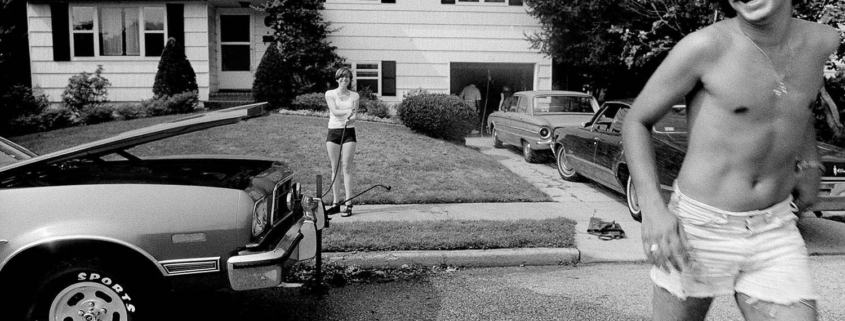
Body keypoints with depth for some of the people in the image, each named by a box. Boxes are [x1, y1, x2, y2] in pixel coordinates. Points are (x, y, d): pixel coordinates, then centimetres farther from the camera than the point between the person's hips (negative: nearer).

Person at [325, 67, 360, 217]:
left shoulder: (354, 96, 7)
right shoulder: (330, 94, 4)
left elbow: (355, 115, -1)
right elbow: (334, 111, -9)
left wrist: (350, 119, -23)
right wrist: (347, 111, -25)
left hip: (349, 132, 0)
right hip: (333, 132, 1)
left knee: (346, 167, -7)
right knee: (334, 168, 5)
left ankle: (348, 204, -8)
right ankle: (335, 202, 13)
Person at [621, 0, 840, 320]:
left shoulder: (822, 41, 1)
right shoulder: (703, 46, -15)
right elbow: (636, 121, -7)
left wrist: (810, 166, 12)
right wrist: (652, 208, -19)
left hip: (774, 233, 4)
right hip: (697, 228, -3)